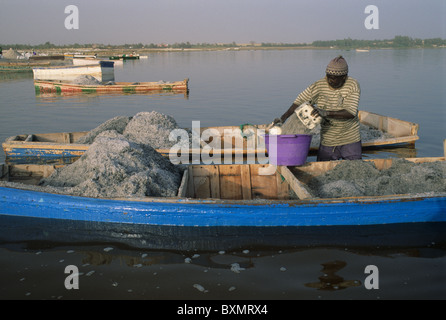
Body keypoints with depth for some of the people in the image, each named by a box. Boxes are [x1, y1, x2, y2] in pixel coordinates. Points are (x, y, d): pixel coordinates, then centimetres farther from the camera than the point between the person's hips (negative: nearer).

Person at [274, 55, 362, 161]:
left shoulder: (353, 86, -11)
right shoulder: (318, 86, -7)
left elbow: (351, 113, -21)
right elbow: (299, 101, 1)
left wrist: (326, 113, -33)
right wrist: (283, 118, -12)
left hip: (350, 141, -1)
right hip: (327, 142, 1)